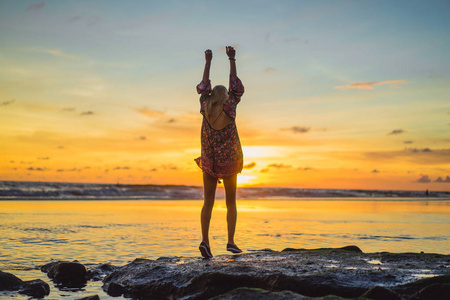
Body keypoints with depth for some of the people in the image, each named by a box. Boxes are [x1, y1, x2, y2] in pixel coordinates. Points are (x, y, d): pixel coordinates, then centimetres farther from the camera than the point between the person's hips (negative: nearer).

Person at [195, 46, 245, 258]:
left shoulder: (205, 108, -5)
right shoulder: (229, 108, -10)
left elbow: (203, 86, 9)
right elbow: (235, 86, 1)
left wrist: (207, 62, 17)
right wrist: (232, 60, 8)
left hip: (209, 163, 2)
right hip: (229, 162, -2)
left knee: (208, 202, 4)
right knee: (231, 203, 10)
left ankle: (205, 240, -12)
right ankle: (231, 241, 3)